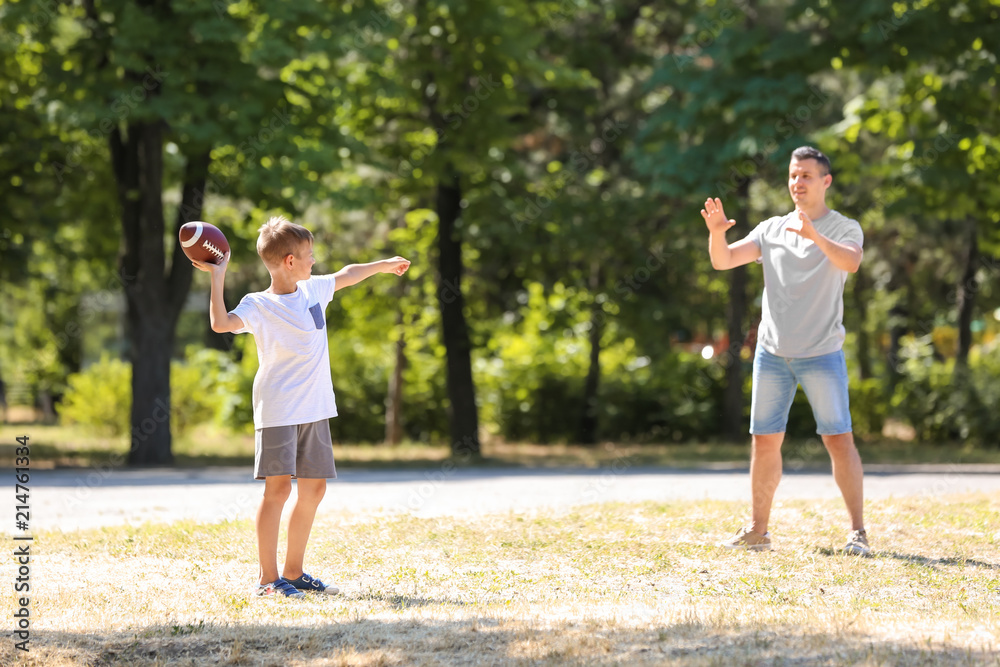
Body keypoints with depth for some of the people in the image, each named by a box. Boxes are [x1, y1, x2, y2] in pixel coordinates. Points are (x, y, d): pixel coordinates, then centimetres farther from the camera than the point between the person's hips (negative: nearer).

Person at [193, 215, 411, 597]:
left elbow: (346, 275, 30)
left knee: (313, 488, 8)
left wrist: (384, 266, 43)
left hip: (315, 410, 7)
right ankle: (268, 578, -10)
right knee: (278, 486, -13)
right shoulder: (258, 306, -10)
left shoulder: (314, 290, 10)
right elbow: (221, 323, -28)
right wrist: (217, 277, -27)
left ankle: (293, 572, 17)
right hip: (278, 411, -7)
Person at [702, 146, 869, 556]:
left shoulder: (845, 229, 0)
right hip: (772, 352, 4)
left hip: (822, 353, -4)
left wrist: (814, 235, -37)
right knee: (765, 442, 6)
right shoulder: (771, 229, 12)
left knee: (839, 440, -8)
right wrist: (716, 232, -17)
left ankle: (857, 531, -3)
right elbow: (723, 261, 3)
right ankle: (758, 531, 14)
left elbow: (850, 262, -22)